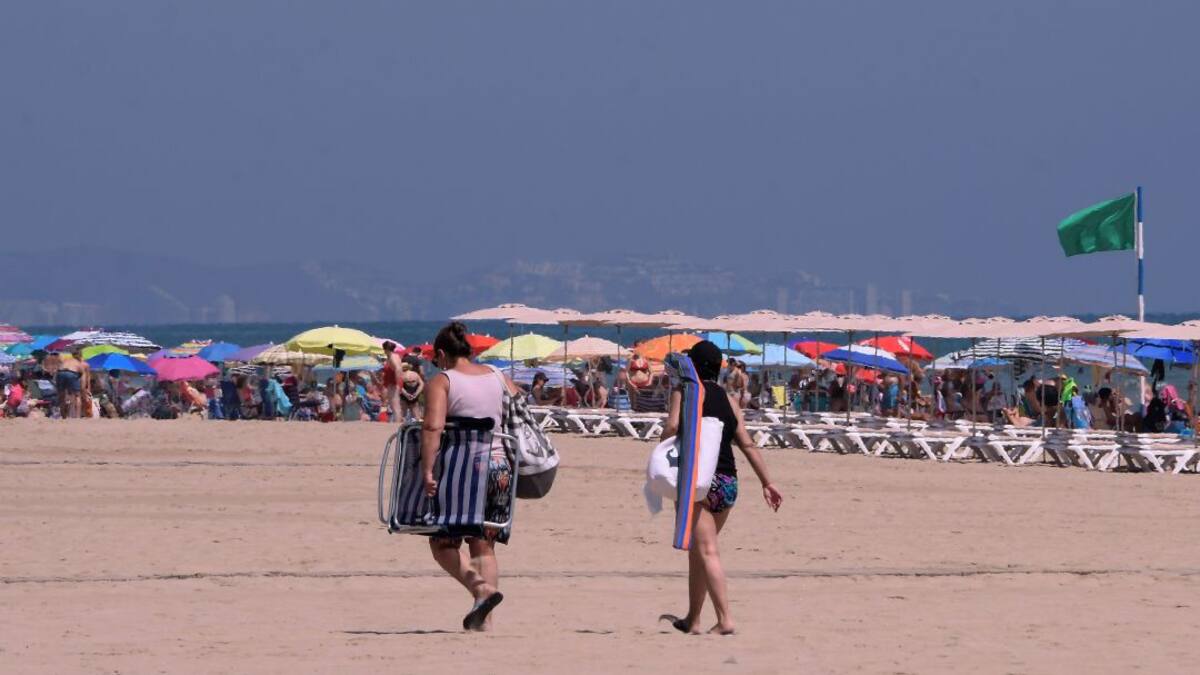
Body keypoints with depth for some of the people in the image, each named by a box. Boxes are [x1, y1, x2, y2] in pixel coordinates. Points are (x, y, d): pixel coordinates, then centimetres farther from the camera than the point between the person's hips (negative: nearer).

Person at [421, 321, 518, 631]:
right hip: (500, 465, 5)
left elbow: (433, 426, -17)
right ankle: (484, 619, 4)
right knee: (484, 545, 12)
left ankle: (480, 587, -16)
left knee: (443, 542, 7)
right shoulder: (499, 379, 12)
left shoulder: (441, 382, -4)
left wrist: (427, 471, -21)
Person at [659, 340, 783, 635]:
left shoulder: (684, 392, -1)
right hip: (727, 482, 6)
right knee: (697, 551, 18)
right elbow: (747, 445, 10)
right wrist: (767, 482, 10)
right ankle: (692, 620, 25)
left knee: (706, 552, -10)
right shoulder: (729, 400, 14)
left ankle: (725, 620, -22)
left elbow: (672, 427, -18)